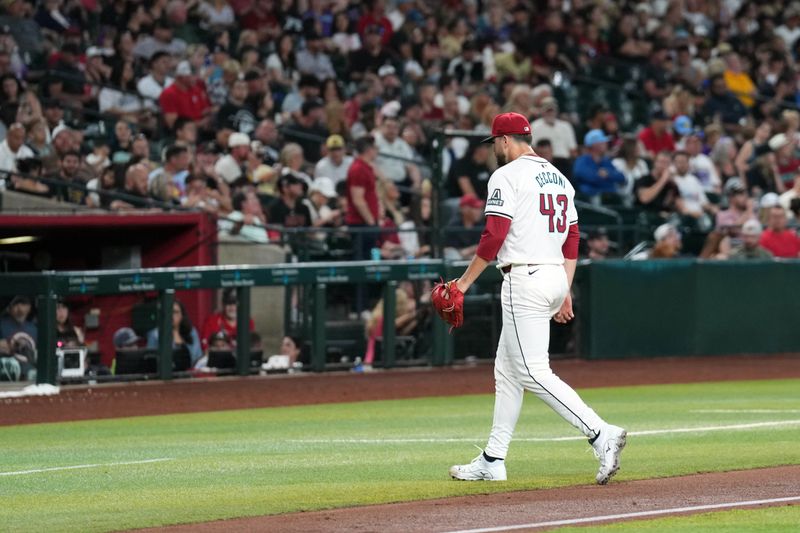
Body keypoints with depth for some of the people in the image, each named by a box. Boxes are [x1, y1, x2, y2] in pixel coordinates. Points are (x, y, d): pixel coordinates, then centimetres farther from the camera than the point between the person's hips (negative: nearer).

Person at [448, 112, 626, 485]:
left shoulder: (507, 176, -9)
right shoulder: (557, 177, 18)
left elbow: (494, 237, -16)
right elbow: (572, 239, 17)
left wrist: (465, 281, -8)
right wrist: (565, 292, 20)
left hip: (525, 279, -9)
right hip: (555, 277, 9)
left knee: (533, 373, -11)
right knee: (507, 369, 16)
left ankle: (601, 434, -23)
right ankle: (493, 460, 18)